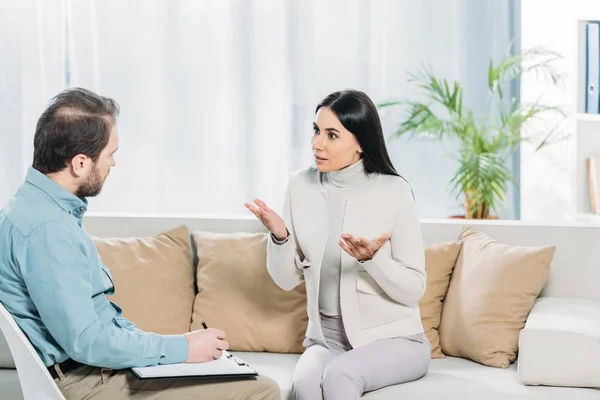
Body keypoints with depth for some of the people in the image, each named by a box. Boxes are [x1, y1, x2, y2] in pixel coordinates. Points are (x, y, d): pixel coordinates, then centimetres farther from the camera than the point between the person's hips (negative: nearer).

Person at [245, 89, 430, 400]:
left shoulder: (393, 191, -11)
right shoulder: (301, 185, 0)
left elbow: (414, 288, -9)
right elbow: (287, 280, 4)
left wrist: (371, 258, -27)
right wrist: (279, 236, -16)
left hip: (393, 339, -2)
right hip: (327, 339, 3)